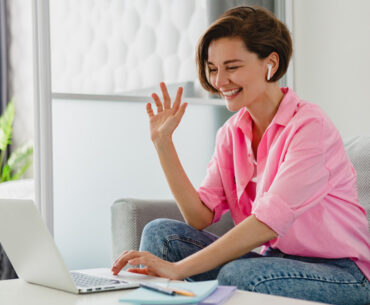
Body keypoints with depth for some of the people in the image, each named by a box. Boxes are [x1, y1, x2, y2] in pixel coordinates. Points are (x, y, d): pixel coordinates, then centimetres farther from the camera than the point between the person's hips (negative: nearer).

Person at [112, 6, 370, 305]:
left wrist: (179, 268, -33)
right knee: (160, 232, -8)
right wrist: (163, 142, -7)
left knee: (238, 274, -34)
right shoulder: (231, 133, 5)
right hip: (276, 259, 6)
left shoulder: (310, 126, -17)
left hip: (339, 271, -6)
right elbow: (200, 218, -2)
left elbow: (268, 223, -27)